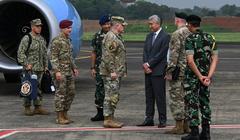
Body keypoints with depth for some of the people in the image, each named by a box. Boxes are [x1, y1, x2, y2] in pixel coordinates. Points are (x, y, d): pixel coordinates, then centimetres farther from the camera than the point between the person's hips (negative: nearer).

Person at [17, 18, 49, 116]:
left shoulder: (42, 39, 14)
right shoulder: (26, 38, -9)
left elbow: (44, 54, 21)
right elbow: (20, 53, -14)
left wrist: (45, 65, 15)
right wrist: (26, 64, -17)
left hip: (40, 68, 7)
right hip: (30, 68, -7)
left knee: (38, 88, 8)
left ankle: (38, 107, 12)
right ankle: (27, 108, 2)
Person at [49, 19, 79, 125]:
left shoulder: (68, 40, 15)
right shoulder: (56, 41, -12)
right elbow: (53, 57, -17)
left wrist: (74, 68, 18)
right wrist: (57, 71, -23)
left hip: (69, 71, 9)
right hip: (60, 71, -9)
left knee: (70, 93, 9)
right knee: (61, 93, -5)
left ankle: (65, 115, 18)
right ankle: (59, 117, 1)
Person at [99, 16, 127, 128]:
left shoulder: (116, 37, 18)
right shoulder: (111, 37, -15)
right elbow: (108, 56, -22)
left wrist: (122, 71, 23)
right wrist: (112, 71, -24)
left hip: (117, 72, 11)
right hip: (111, 73, -11)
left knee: (114, 97, 13)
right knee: (111, 96, -8)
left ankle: (111, 118, 17)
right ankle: (108, 120, -5)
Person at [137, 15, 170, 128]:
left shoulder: (165, 37, -8)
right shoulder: (149, 36, 16)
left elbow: (161, 54, -13)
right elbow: (145, 51, 13)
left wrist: (149, 64, -12)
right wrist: (145, 64, -4)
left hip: (158, 71, -7)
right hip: (148, 70, 7)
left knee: (160, 96, -4)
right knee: (149, 96, 9)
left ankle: (162, 120, 2)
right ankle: (149, 119, 14)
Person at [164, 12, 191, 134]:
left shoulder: (177, 34, -14)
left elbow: (174, 54, -19)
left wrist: (169, 71, -15)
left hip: (179, 71, -8)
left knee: (176, 98, -3)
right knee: (186, 98, 14)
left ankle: (179, 126, -3)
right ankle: (186, 125, 17)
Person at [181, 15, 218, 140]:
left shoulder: (190, 39, -12)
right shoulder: (210, 38, 6)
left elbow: (190, 61, -21)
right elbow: (215, 59, 2)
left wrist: (200, 76, -14)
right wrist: (208, 76, -5)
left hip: (192, 76, -6)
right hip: (205, 75, 6)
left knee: (192, 104, -1)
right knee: (205, 104, 12)